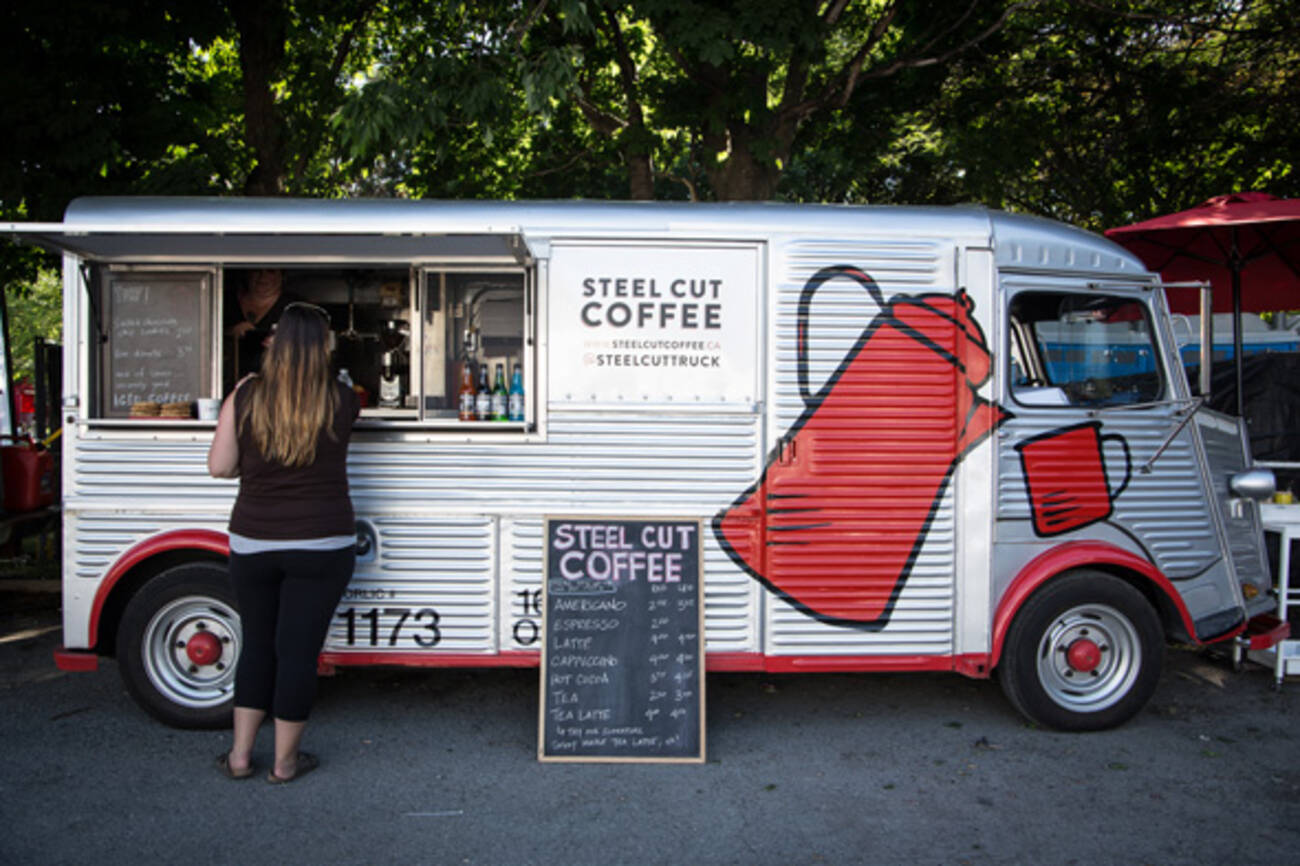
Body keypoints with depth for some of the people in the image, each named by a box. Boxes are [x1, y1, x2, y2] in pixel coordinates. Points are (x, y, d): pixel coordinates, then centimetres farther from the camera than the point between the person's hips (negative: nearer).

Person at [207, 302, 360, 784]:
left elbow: (219, 466, -1)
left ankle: (240, 756, 26)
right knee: (299, 651, 7)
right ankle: (285, 762, 19)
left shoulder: (245, 395, -3)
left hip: (252, 543, 2)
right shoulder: (340, 401, -8)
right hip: (321, 545, -2)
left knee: (257, 645, 17)